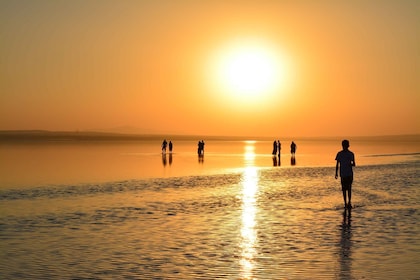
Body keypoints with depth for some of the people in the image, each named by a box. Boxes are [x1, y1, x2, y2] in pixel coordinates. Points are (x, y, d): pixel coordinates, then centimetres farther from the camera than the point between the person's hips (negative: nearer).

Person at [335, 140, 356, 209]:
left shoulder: (351, 154, 3)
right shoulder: (339, 154, 4)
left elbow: (354, 164, 5)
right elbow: (337, 164, 8)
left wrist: (351, 164, -18)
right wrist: (336, 173, 3)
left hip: (350, 174, -1)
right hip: (343, 174, 1)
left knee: (349, 188, -6)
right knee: (344, 189, 3)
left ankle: (349, 202, -2)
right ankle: (345, 203, 10)